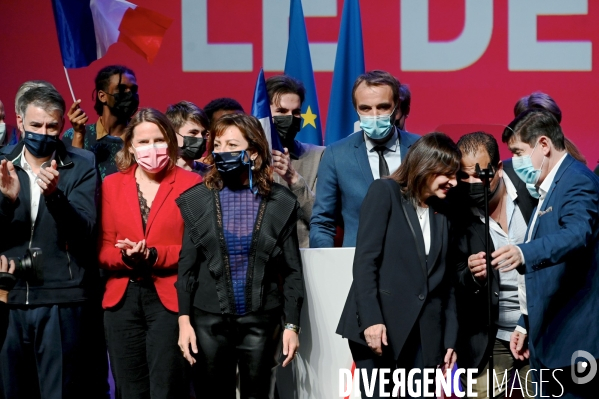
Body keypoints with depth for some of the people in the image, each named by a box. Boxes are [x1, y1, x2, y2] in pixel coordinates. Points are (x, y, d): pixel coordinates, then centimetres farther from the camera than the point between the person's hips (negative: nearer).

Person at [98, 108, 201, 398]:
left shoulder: (190, 183, -1)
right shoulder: (112, 184, 9)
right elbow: (103, 250, 7)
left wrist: (153, 256, -19)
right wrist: (126, 257, -14)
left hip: (170, 298, -4)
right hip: (122, 300, 4)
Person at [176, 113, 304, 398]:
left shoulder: (281, 203, 1)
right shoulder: (197, 200, 3)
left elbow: (292, 270, 3)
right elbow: (187, 266, 3)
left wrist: (292, 324, -2)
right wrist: (184, 319, -4)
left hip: (261, 321, 0)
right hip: (209, 321, 1)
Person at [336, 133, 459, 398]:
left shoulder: (442, 214, 17)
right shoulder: (385, 192, 1)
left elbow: (447, 282, 16)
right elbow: (364, 259, -8)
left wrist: (450, 339, 9)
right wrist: (371, 318, -18)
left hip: (425, 334, 5)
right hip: (380, 327, -5)